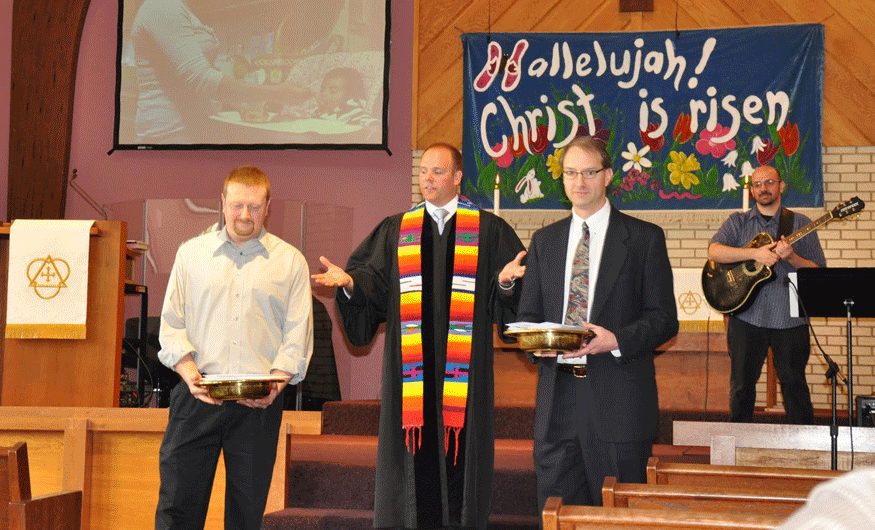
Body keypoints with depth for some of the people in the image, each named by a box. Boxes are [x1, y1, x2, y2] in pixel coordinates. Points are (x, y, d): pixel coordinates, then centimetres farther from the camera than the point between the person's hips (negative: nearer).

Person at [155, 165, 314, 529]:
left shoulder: (290, 261, 7)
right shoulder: (192, 252, 10)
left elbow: (297, 335, 3)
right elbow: (171, 324, 7)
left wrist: (276, 382, -13)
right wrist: (189, 373, -9)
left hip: (260, 403, 0)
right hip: (197, 395, 1)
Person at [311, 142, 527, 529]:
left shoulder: (488, 231, 7)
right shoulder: (394, 231, 12)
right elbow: (372, 285, 6)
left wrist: (506, 281, -18)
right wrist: (348, 281, -13)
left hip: (464, 371, -1)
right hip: (410, 370, 1)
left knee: (460, 451, 0)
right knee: (414, 460, 2)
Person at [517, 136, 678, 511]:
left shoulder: (644, 238, 1)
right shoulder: (544, 240, 14)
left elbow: (664, 318, -2)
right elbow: (528, 314, 15)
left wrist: (616, 340, -19)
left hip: (619, 401, -3)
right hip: (557, 398, 4)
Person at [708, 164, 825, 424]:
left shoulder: (800, 223, 8)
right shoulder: (738, 222, 8)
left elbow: (819, 271, 2)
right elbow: (714, 251, -10)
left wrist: (791, 257, -16)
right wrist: (754, 253, -21)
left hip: (789, 318, -1)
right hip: (746, 317, 1)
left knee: (794, 384, 4)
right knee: (741, 385, 7)